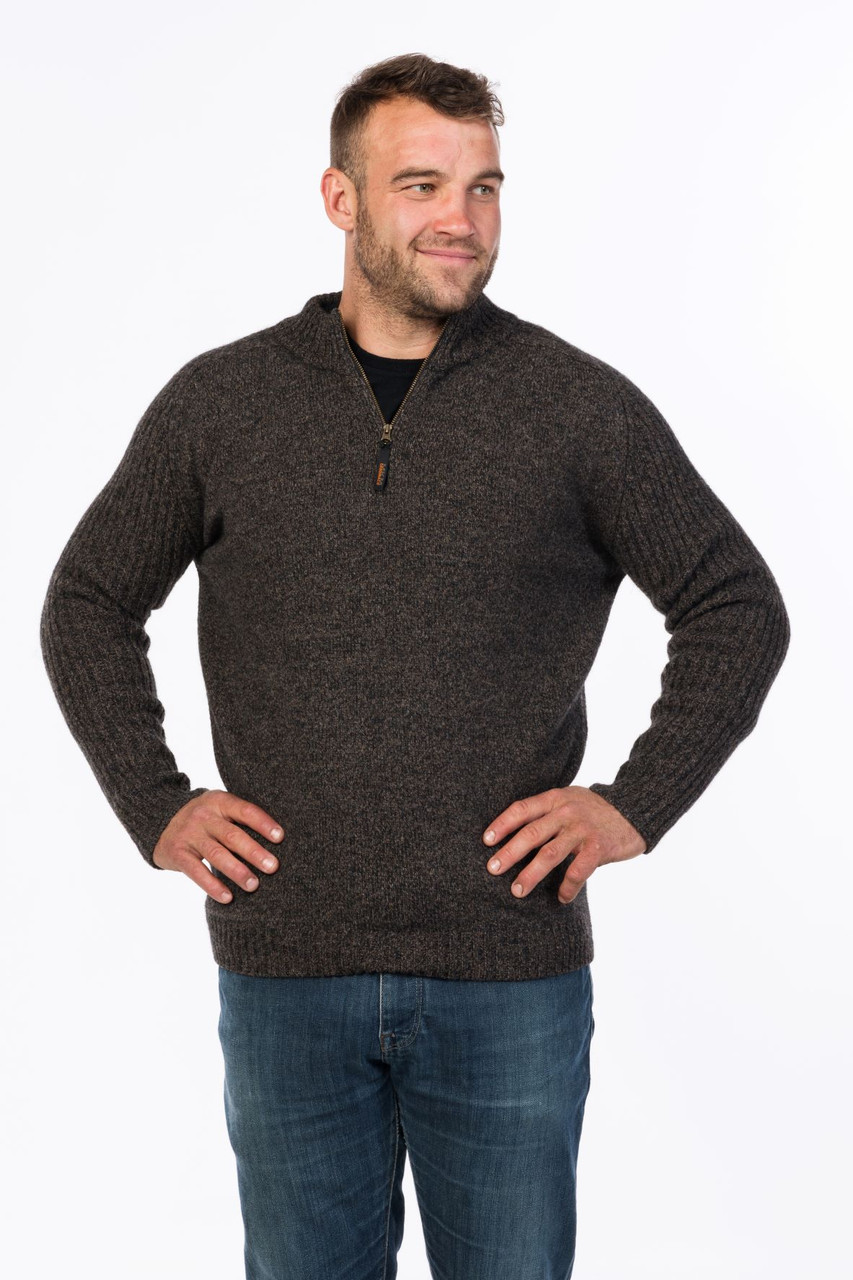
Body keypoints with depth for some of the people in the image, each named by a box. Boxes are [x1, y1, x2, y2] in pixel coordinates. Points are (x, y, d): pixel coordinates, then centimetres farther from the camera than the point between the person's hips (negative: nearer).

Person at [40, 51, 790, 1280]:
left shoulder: (580, 405, -1)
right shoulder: (217, 402, 3)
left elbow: (738, 608, 5)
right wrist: (156, 807, 3)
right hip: (285, 964, 1)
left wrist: (637, 805, -3)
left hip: (513, 966, -1)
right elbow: (88, 603, 13)